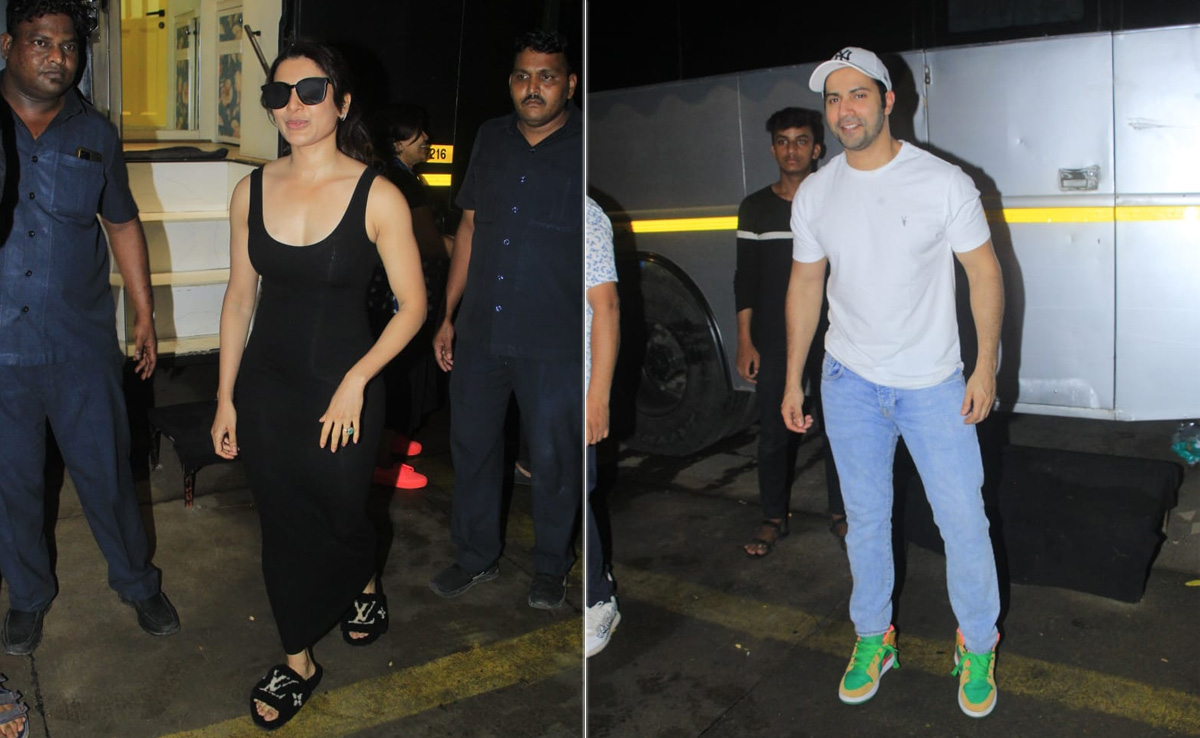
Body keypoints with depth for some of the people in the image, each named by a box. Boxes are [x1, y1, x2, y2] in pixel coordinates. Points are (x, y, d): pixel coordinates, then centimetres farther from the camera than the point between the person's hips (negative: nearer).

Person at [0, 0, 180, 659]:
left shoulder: (94, 134, 4)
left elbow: (123, 224, 12)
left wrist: (144, 314, 11)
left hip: (82, 345, 1)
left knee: (106, 473, 9)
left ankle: (137, 582, 30)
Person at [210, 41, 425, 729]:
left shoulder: (377, 196, -12)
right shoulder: (252, 190, 0)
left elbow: (413, 305, -8)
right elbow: (240, 297, 6)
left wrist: (356, 381, -16)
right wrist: (226, 399, 6)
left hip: (343, 391, -3)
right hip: (265, 388, 3)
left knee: (341, 516, 15)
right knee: (284, 526, 13)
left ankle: (366, 585, 52)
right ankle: (299, 663, 33)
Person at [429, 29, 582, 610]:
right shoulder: (491, 138, 7)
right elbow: (470, 226, 12)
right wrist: (448, 315, 11)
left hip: (555, 343, -4)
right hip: (480, 333, 5)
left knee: (553, 458, 10)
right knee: (471, 446, 15)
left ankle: (551, 566, 33)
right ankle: (477, 556, 37)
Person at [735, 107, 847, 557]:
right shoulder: (755, 209, 5)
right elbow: (746, 278, 5)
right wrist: (745, 342, -1)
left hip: (830, 341, 0)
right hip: (773, 344, 1)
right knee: (774, 432, 6)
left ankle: (840, 514, 24)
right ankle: (774, 519, 20)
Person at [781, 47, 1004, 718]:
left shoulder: (944, 183, -10)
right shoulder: (814, 194, 0)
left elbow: (985, 272, -5)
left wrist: (987, 366, -10)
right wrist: (794, 380, 7)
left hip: (934, 384, -2)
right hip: (850, 382, 3)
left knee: (964, 520, 4)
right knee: (866, 517, 13)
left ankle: (978, 646, 26)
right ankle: (873, 637, 31)